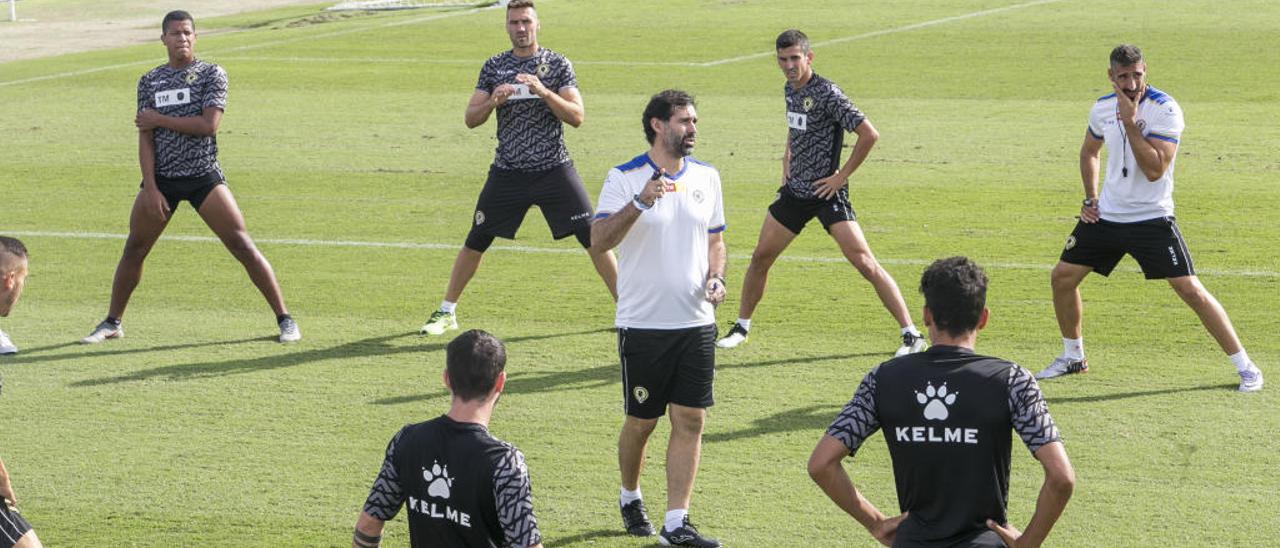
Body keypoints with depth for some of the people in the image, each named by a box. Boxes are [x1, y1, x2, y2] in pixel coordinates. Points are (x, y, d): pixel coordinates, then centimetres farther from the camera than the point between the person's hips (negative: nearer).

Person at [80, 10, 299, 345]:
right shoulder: (150, 82, 7)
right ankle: (112, 323, 23)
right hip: (161, 178, 3)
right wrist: (150, 188, -9)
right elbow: (145, 138, 1)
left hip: (204, 176, -3)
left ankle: (284, 319, -3)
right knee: (134, 250, 7)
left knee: (242, 246, -9)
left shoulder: (212, 75, -1)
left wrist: (160, 119, -11)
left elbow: (209, 124, -15)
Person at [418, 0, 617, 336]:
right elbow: (471, 119, 4)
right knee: (476, 242, 4)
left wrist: (542, 91, -22)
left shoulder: (558, 65, 0)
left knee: (594, 237, -6)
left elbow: (577, 116, -9)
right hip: (507, 172, 2)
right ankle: (446, 312, 18)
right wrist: (493, 101, -16)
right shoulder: (494, 67, 7)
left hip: (554, 169, -2)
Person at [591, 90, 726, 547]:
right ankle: (630, 497, 32)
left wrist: (716, 278, 0)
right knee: (641, 421, 5)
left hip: (697, 321, 4)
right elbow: (599, 239, -19)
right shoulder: (624, 178, -8)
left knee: (690, 420, -1)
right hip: (643, 324, -4)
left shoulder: (707, 178, 8)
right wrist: (640, 202, -33)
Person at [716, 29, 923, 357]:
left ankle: (911, 335, -11)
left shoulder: (826, 93, -17)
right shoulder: (790, 90, 8)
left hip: (827, 192, -8)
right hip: (795, 191, 8)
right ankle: (741, 327, 29)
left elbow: (869, 134, -20)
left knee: (865, 263, -14)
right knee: (760, 257, 11)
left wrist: (842, 175, -16)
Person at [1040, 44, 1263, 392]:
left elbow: (1154, 170, -27)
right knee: (1062, 278, 6)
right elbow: (1089, 151, 23)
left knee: (1191, 290, -13)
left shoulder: (1165, 110, -18)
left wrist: (1130, 122, -27)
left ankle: (1245, 367, -4)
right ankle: (1073, 357, 27)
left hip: (1152, 217, -6)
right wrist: (1090, 198, 12)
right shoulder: (1102, 109, 1)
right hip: (1106, 215, 6)